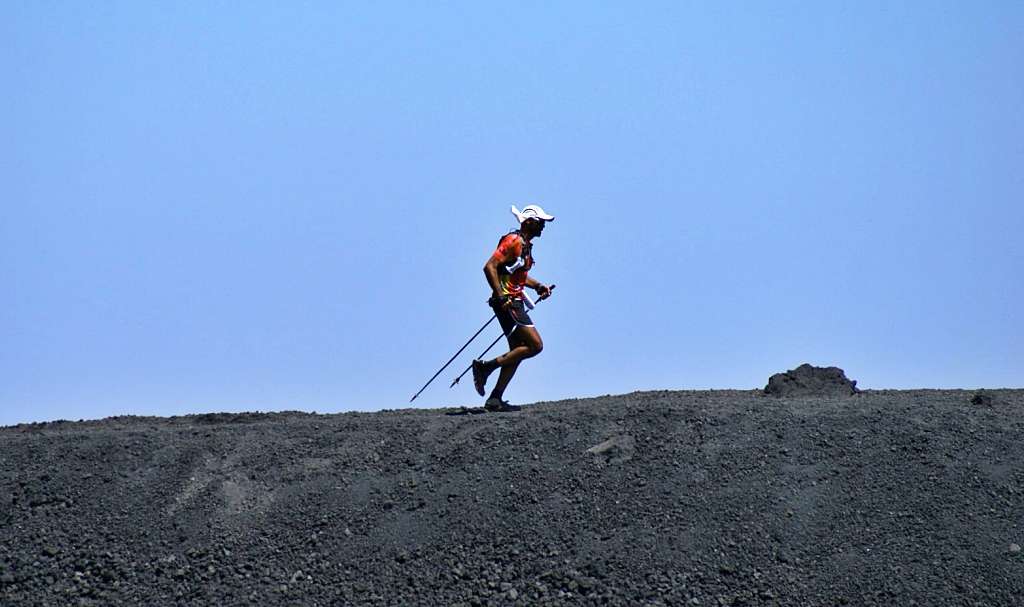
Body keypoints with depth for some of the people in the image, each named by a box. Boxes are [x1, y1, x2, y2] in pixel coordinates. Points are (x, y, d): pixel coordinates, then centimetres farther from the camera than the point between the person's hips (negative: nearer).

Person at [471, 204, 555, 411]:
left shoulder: (525, 245, 18)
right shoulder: (513, 241, -12)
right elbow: (490, 267, -20)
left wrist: (538, 286, 17)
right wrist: (501, 296, -25)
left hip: (514, 302, 10)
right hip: (507, 303, -10)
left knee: (517, 352, 9)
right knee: (535, 345, -12)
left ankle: (495, 399, 9)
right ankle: (486, 366, -8)